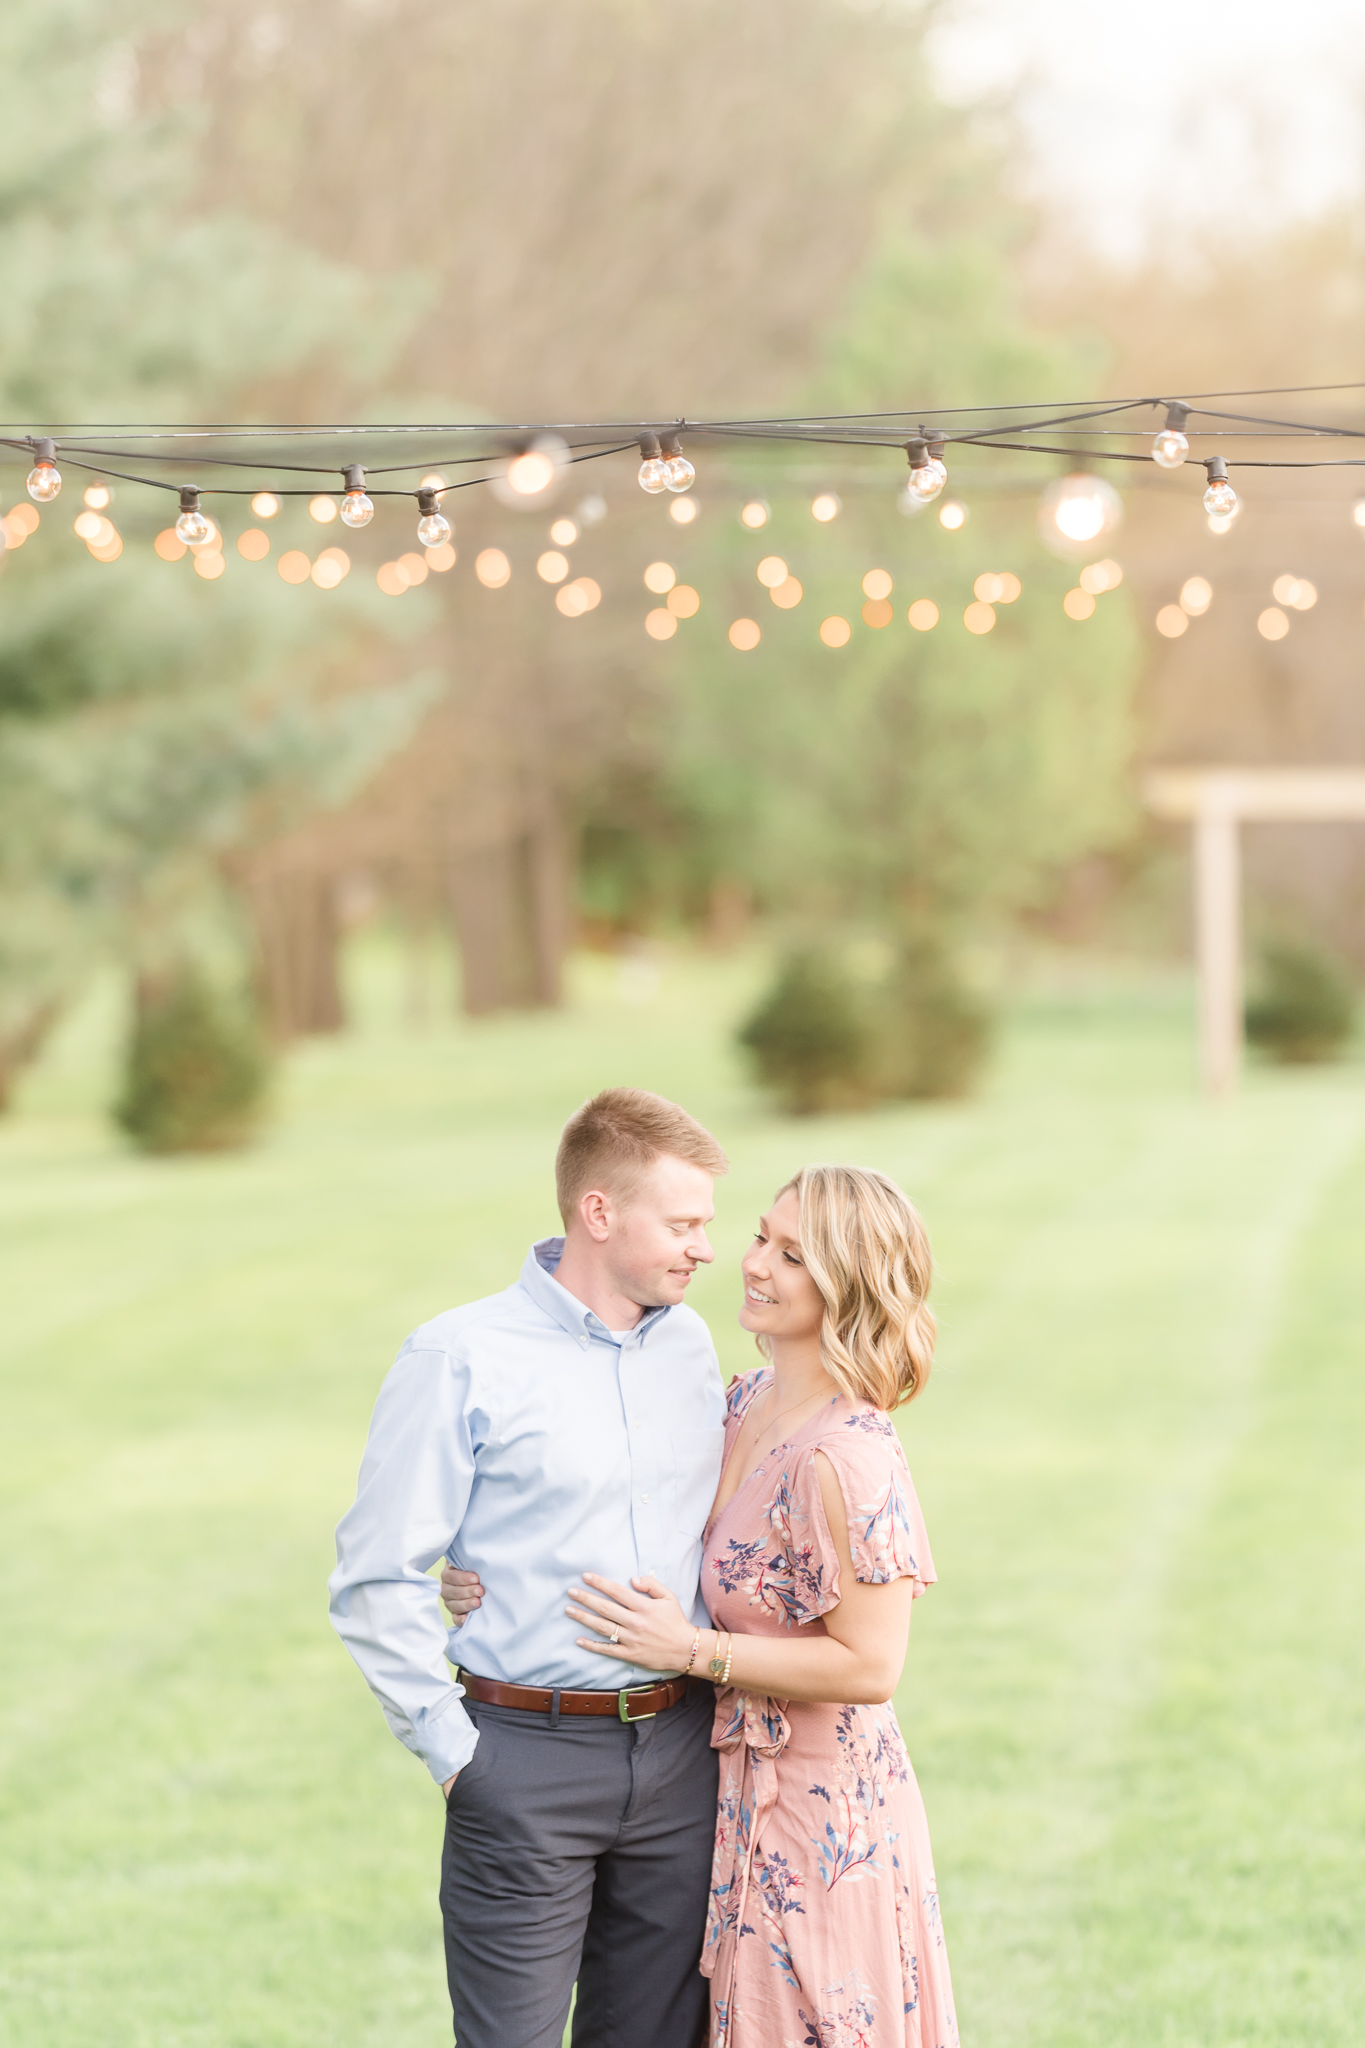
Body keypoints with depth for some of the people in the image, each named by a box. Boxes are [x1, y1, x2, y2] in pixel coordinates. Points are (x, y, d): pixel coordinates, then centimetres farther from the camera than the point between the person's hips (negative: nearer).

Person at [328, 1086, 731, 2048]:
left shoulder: (688, 1343, 10)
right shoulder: (463, 1359, -8)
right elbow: (379, 1578, -8)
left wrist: (723, 1681, 12)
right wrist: (452, 1749, -9)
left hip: (680, 1748, 5)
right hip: (531, 1760, -5)